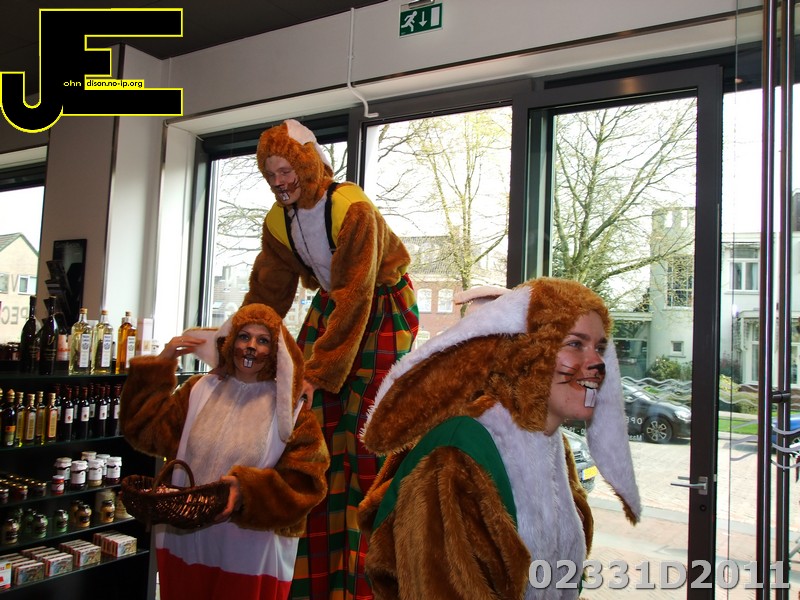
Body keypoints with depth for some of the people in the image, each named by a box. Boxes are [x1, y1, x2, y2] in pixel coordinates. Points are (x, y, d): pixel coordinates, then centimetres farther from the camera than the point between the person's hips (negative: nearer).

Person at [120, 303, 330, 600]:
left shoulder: (289, 411, -6)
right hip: (185, 544, 3)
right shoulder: (199, 391, 5)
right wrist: (160, 364, -4)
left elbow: (303, 483, -12)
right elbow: (146, 432, -1)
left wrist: (247, 490, -28)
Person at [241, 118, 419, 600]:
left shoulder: (353, 208, -25)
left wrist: (318, 373, -34)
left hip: (381, 309, -6)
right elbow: (266, 292, 1)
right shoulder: (279, 220, -3)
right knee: (313, 428, 0)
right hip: (331, 305, 6)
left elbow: (354, 298, -30)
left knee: (368, 434, -11)